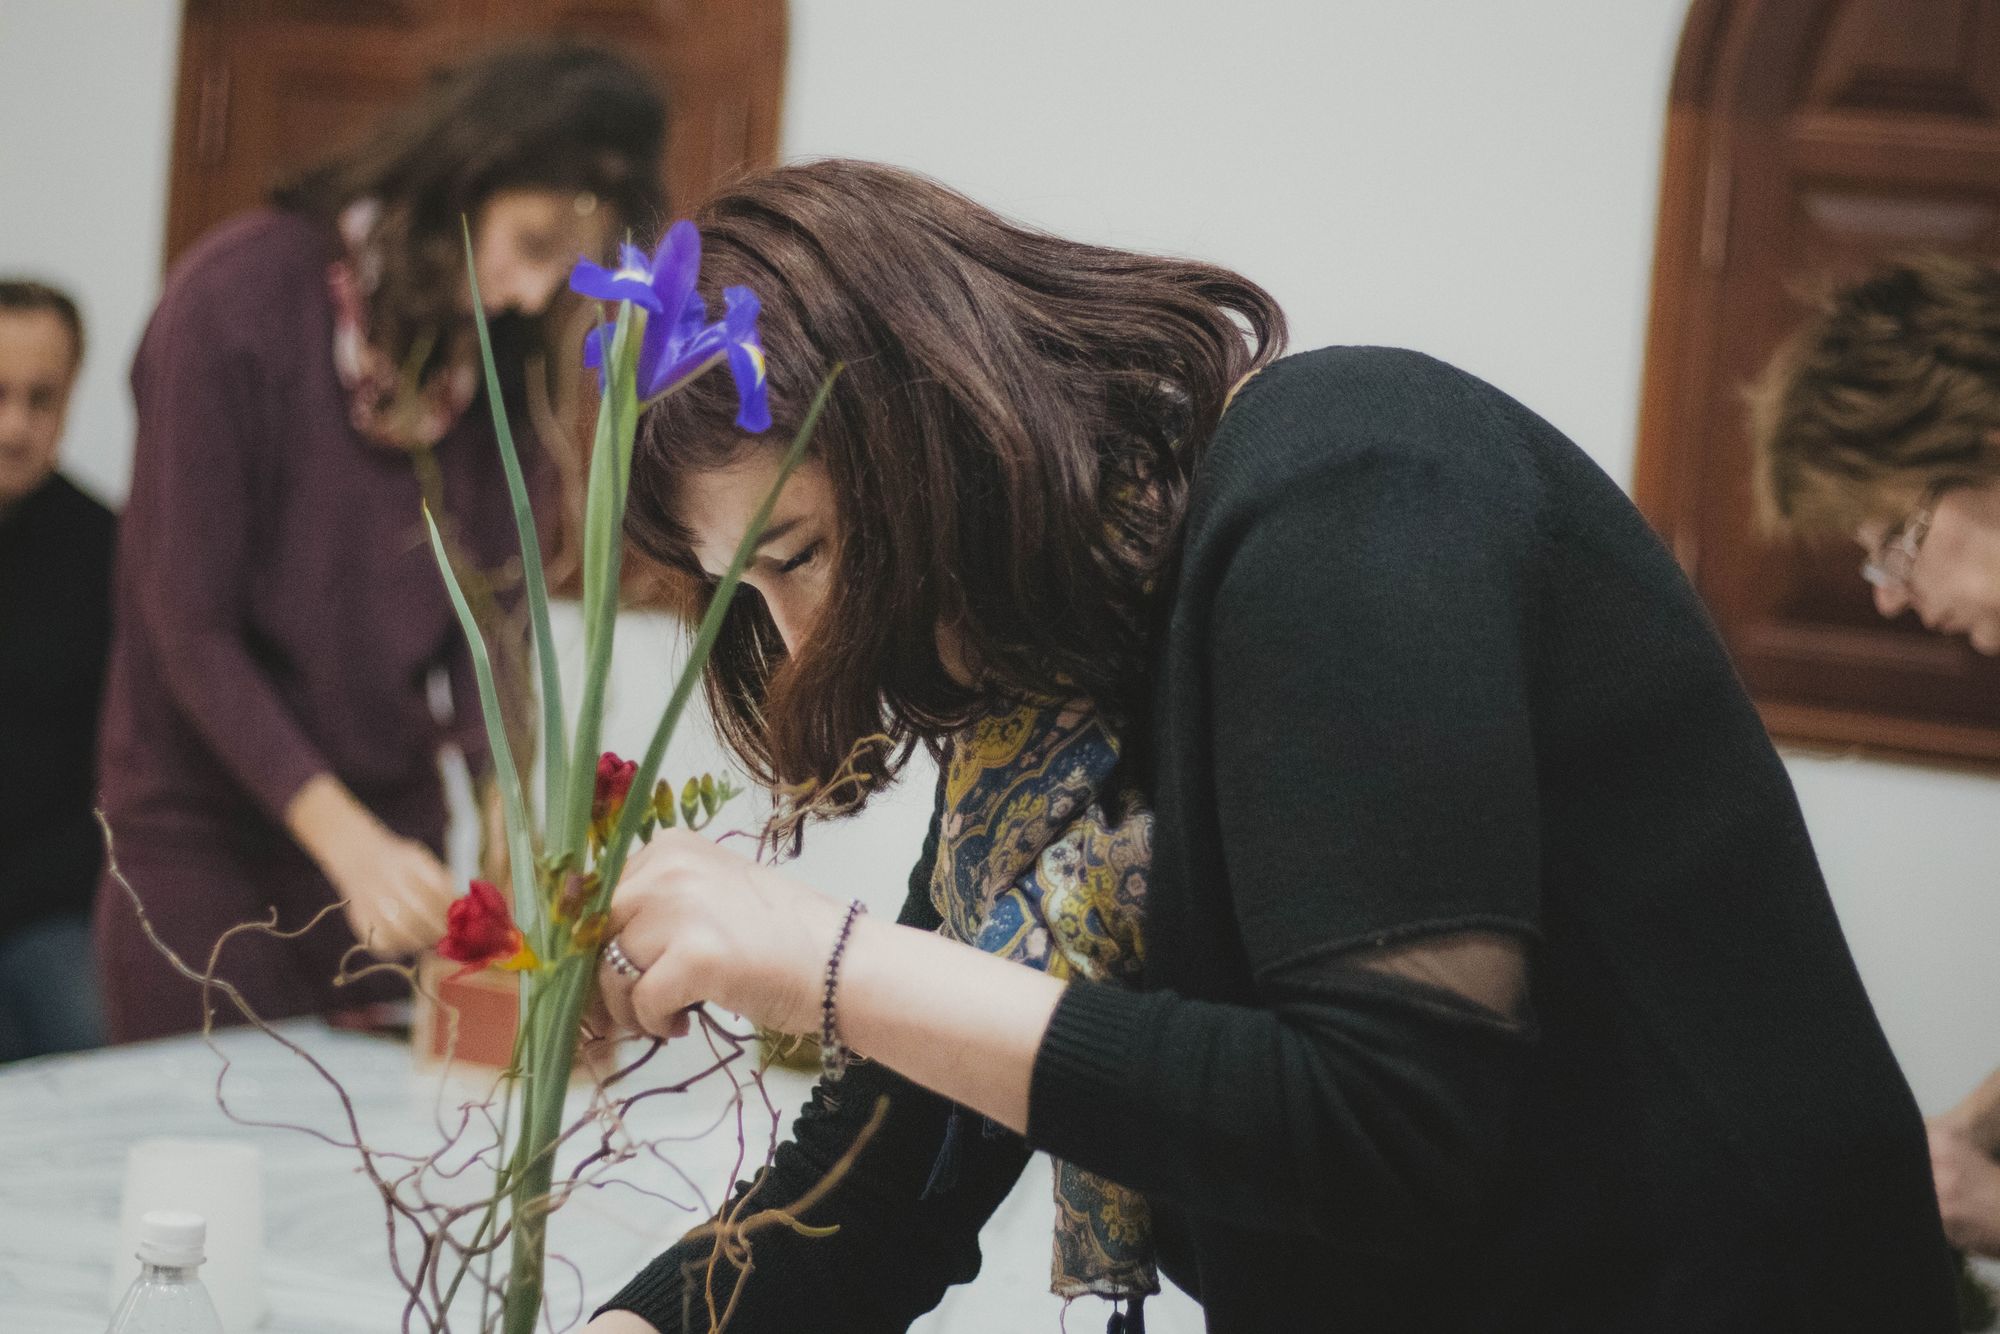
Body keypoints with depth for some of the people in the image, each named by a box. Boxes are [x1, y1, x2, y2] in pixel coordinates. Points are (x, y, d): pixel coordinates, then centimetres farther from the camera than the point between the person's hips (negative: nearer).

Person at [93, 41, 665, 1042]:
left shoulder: (492, 342, 2)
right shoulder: (239, 295, -15)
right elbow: (190, 625, -16)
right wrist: (347, 841, -22)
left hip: (381, 832, 5)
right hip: (202, 840, -5)